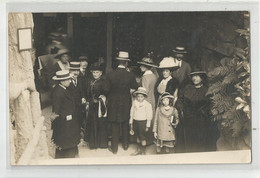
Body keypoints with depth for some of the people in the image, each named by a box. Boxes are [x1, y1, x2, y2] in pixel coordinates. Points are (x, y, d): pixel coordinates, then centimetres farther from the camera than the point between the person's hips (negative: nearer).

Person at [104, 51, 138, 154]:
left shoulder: (110, 75, -14)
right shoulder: (130, 75, -13)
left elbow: (106, 89, -8)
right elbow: (135, 87, 0)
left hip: (113, 104, -1)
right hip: (126, 104, 1)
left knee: (115, 126, 8)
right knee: (125, 124, 18)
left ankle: (114, 148, 13)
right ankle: (125, 144, 29)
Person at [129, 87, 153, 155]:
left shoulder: (147, 104, -12)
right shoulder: (134, 102, 1)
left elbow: (149, 116, -7)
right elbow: (132, 113, 11)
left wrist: (147, 126, -5)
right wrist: (131, 123, 13)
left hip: (143, 122, -4)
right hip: (135, 121, 4)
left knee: (142, 137, 2)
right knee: (138, 136, 16)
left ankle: (143, 151, 15)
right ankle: (138, 149, 29)